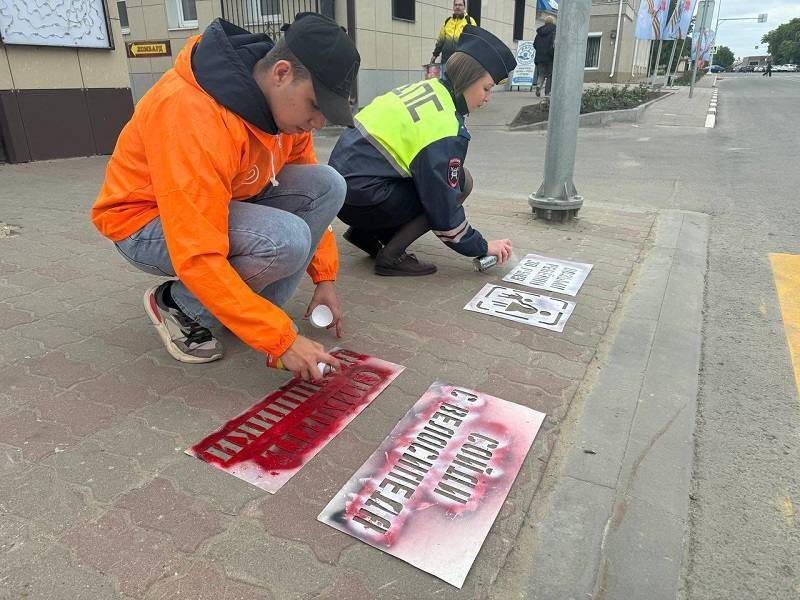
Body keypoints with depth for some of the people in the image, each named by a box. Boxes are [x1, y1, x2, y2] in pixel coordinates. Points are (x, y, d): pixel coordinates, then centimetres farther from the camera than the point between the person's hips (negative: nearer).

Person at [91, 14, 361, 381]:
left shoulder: (286, 100, -9)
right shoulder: (193, 117, -34)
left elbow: (311, 190, 4)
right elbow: (198, 257, -37)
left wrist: (325, 278, -1)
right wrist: (281, 339, -34)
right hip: (147, 223, -7)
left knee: (329, 185, -12)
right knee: (286, 240, -33)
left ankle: (253, 310, -3)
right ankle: (178, 305, -5)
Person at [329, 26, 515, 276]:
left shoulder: (429, 87, 8)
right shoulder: (444, 128, -18)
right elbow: (444, 207, -15)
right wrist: (482, 248, -2)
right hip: (359, 197, -9)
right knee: (462, 182, -8)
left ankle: (367, 233, 15)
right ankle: (392, 257, -7)